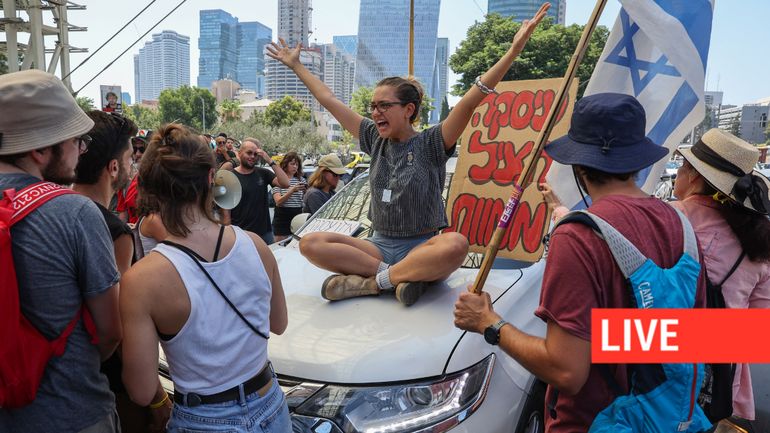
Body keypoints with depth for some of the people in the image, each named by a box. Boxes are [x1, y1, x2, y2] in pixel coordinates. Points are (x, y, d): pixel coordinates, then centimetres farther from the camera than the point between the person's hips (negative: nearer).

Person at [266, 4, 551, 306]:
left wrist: (515, 49, -26)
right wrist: (295, 65, 22)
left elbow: (471, 100, -17)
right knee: (310, 243, -19)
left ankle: (372, 280, -24)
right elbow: (329, 101, 15)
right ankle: (405, 275, -22)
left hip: (422, 247, -4)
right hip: (380, 244, 4)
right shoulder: (375, 140, 9)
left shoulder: (431, 143, -4)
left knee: (456, 245, -38)